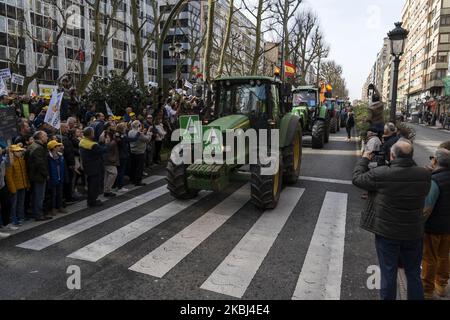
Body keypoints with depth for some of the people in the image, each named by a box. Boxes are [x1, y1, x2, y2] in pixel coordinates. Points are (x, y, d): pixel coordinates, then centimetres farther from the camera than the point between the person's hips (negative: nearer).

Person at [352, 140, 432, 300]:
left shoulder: (380, 174, -23)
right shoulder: (425, 175, -13)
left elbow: (357, 178, -7)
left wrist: (364, 160, 8)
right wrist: (410, 161, 7)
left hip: (387, 233, -3)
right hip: (414, 233, 3)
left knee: (388, 273, 14)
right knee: (414, 274, 21)